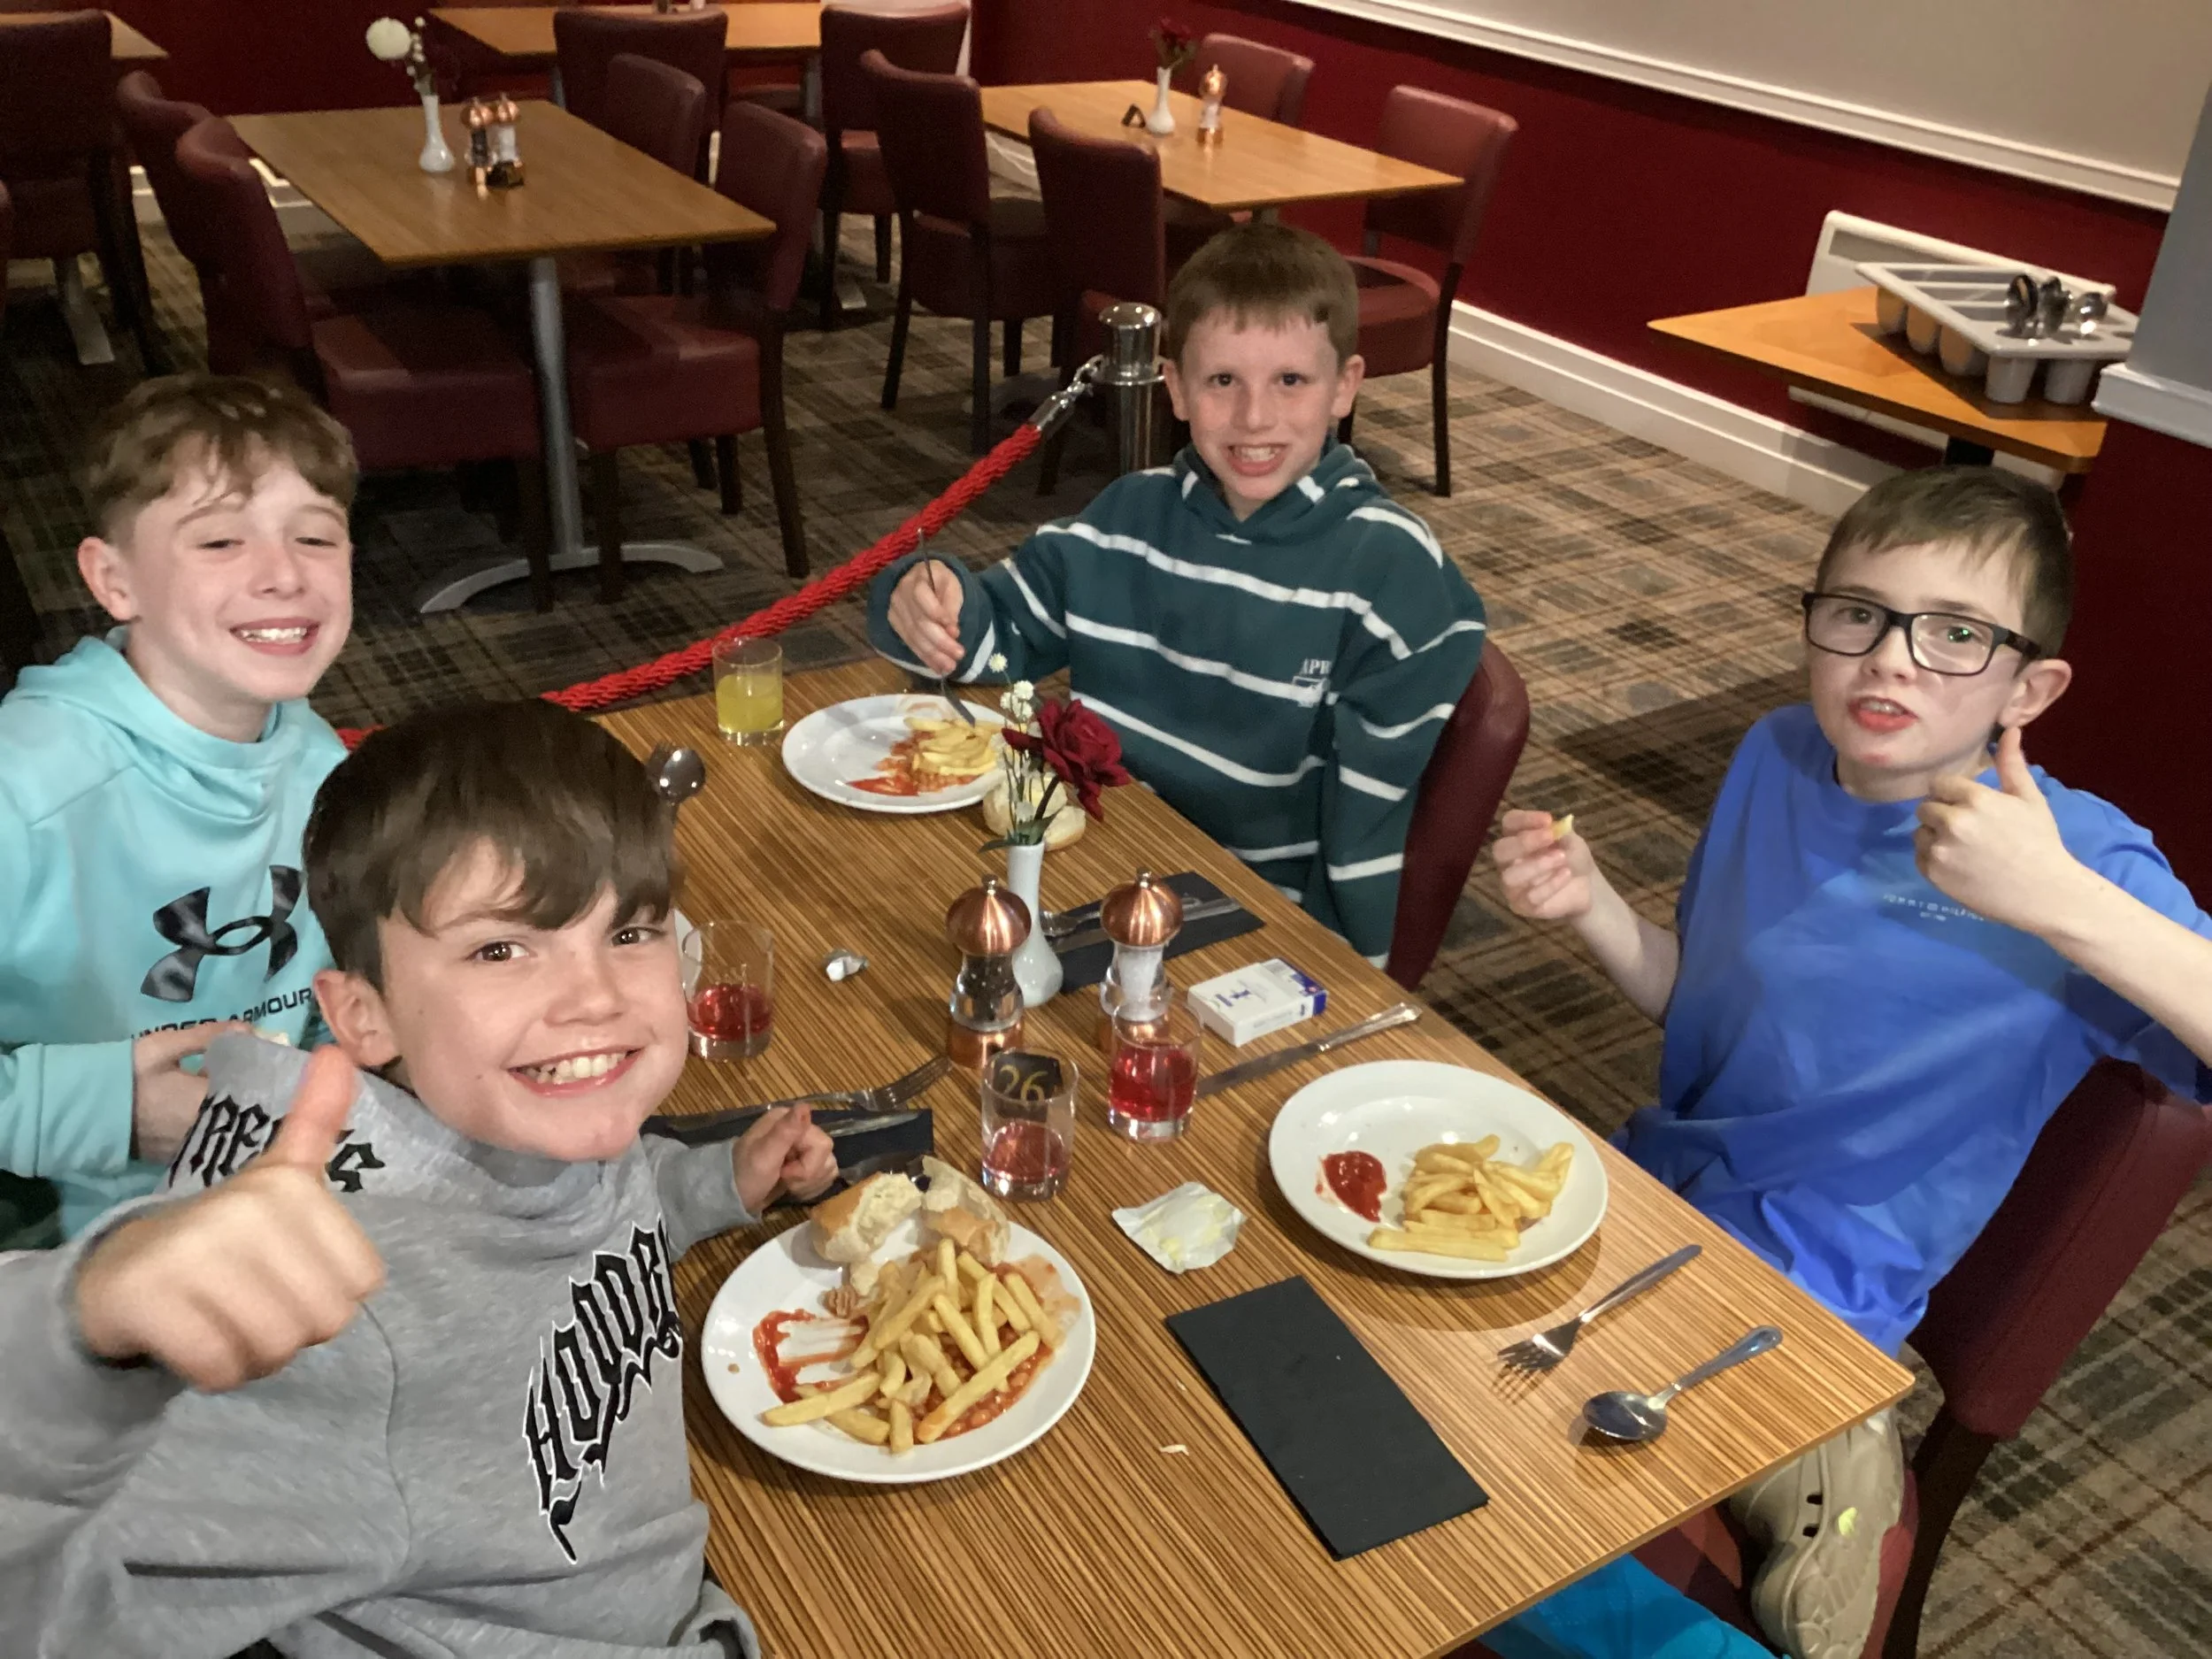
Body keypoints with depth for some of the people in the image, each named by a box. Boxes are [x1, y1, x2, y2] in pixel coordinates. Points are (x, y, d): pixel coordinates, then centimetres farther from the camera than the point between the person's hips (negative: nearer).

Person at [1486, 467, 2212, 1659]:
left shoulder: (2075, 859, -19)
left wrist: (2058, 900, -41)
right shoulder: (1779, 759, -4)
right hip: (1664, 1189, 6)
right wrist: (1590, 906, -11)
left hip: (1807, 1291, -6)